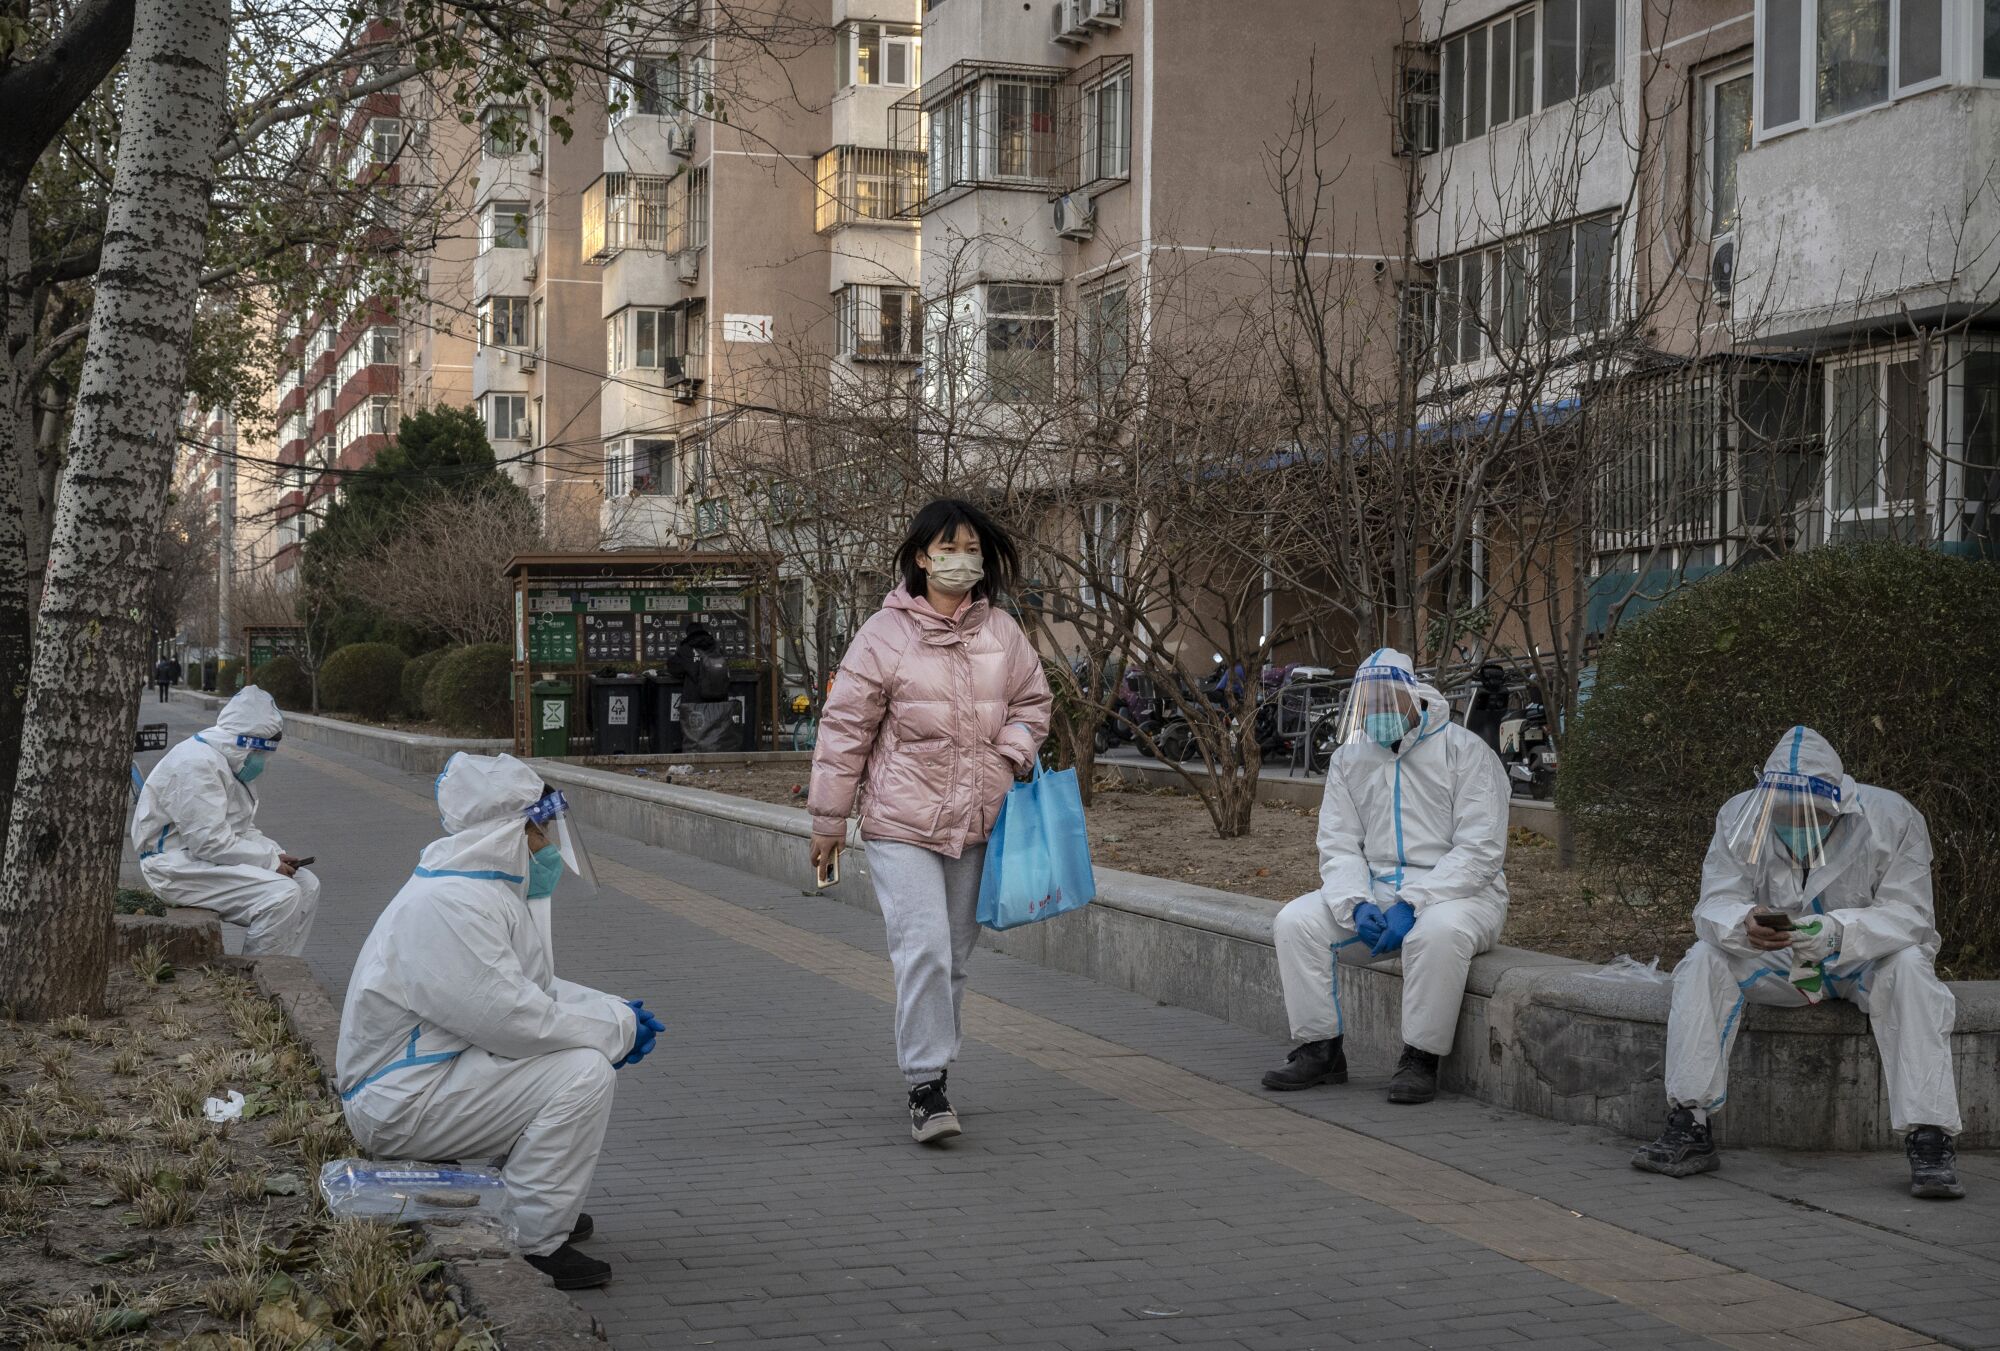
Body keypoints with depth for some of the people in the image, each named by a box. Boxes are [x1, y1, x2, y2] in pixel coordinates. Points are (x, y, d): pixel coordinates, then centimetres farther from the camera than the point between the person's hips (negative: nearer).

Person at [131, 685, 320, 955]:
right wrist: (271, 862, -18)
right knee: (281, 895, -26)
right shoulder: (197, 764, -21)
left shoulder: (227, 762, 13)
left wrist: (275, 854, -1)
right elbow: (210, 843, -26)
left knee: (307, 885, 2)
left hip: (210, 858, 11)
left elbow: (243, 829, 18)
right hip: (179, 868, -11)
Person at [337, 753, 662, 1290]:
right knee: (582, 1074, -20)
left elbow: (530, 990, 19)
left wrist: (615, 1009, 4)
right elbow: (512, 1019, -27)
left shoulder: (489, 889, 10)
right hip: (401, 1100, -11)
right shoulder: (452, 904, -25)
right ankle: (533, 1244, -13)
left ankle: (540, 1208, 23)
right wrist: (618, 1025, -15)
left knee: (580, 1046, 18)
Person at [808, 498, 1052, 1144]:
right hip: (902, 825, -5)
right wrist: (829, 818, -1)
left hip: (977, 825, 5)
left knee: (954, 955, 13)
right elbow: (845, 728, -3)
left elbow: (1032, 700, 20)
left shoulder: (1001, 632, 6)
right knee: (923, 951, -14)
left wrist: (1011, 753, -1)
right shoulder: (884, 634, -7)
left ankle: (932, 1064, 28)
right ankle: (926, 1087, -8)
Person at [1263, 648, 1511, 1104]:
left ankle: (1420, 1059, -23)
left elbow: (1479, 851, -14)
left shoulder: (1465, 751, -7)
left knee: (1438, 931, -40)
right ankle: (1321, 1050, -8)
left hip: (1458, 891, -5)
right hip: (1374, 890, 5)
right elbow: (1338, 845, 6)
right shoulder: (1349, 759, 10)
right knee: (1295, 921, -18)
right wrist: (1356, 905, -16)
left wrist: (1412, 904, -24)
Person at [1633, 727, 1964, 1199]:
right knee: (1704, 960, -24)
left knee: (1909, 966, -34)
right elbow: (1715, 904, -16)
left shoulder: (1893, 818, -18)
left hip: (1863, 961, -2)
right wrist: (1744, 925, -43)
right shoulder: (1739, 816, -12)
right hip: (1777, 964, 2)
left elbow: (1907, 914, -24)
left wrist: (1836, 932, -44)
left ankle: (1930, 1142, -35)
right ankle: (1689, 1128, -25)